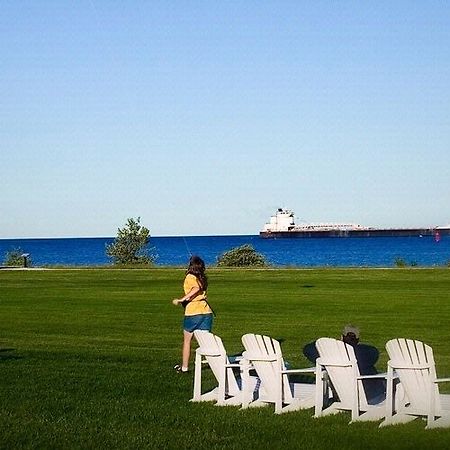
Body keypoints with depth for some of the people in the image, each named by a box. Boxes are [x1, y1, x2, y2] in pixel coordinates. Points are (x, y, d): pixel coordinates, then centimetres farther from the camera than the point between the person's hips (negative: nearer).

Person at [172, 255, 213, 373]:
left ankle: (184, 367, 16)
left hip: (193, 312, -5)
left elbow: (196, 288, -23)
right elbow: (200, 289, 8)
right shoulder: (203, 278, 13)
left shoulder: (190, 277, -7)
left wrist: (181, 299, -24)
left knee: (187, 340, 10)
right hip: (207, 311, 5)